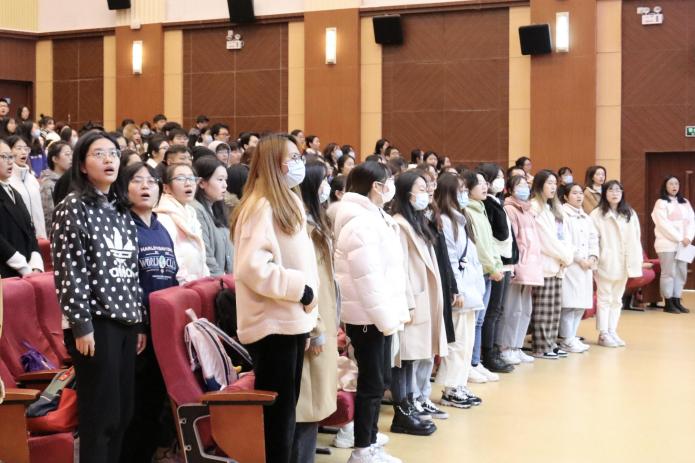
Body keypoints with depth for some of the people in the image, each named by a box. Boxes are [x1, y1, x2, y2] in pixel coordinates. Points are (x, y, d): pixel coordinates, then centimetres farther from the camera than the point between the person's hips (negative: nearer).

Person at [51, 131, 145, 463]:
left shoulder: (121, 210, 15)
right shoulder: (73, 208, -6)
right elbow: (69, 272, -12)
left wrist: (139, 320, 15)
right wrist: (81, 325, -16)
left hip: (124, 320, 7)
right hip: (95, 323, -7)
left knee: (122, 414, 9)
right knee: (100, 416, -4)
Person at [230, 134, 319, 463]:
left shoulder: (288, 204, 16)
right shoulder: (261, 206, -14)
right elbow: (253, 268, -24)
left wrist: (307, 303, 13)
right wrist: (302, 289, -17)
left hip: (290, 319, 9)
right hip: (273, 323, -9)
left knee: (285, 408, 13)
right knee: (276, 411, -4)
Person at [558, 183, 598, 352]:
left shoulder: (586, 217, 20)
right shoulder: (562, 215, -5)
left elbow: (593, 238, 16)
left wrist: (593, 257, 0)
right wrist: (579, 259, -12)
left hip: (585, 266, 8)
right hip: (569, 265, -7)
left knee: (581, 303, 6)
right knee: (569, 303, -9)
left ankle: (572, 337, 15)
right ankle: (567, 340, -3)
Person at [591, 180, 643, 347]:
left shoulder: (630, 214, 7)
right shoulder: (597, 214, -7)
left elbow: (635, 239, 7)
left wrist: (636, 261, 2)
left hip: (623, 263, 5)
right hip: (605, 263, -5)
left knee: (617, 299, 11)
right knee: (604, 298, 2)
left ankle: (612, 331, 18)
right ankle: (603, 334, 7)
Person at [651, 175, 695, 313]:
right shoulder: (661, 203, -3)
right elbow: (664, 224, -13)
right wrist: (680, 238, -16)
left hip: (683, 244, 6)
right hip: (667, 244, -6)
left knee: (681, 273, 5)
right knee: (668, 273, -5)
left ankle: (677, 301, 10)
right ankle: (668, 303, -2)